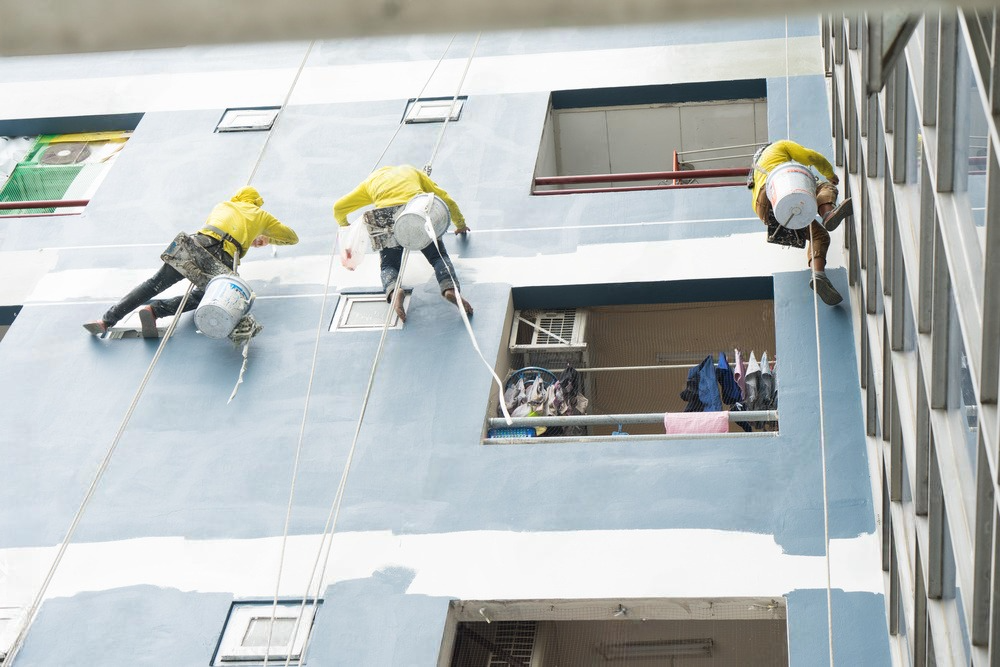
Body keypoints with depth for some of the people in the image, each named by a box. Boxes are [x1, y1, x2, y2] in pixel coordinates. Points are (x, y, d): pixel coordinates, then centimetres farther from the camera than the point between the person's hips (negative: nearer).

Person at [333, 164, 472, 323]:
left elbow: (338, 208, 39)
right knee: (439, 256, 8)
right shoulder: (412, 171, 35)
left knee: (389, 265, 9)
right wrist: (461, 224, 49)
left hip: (386, 219, 0)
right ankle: (450, 288, -23)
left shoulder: (370, 180, 35)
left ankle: (394, 290, -26)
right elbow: (446, 200, 35)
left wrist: (345, 227, 58)